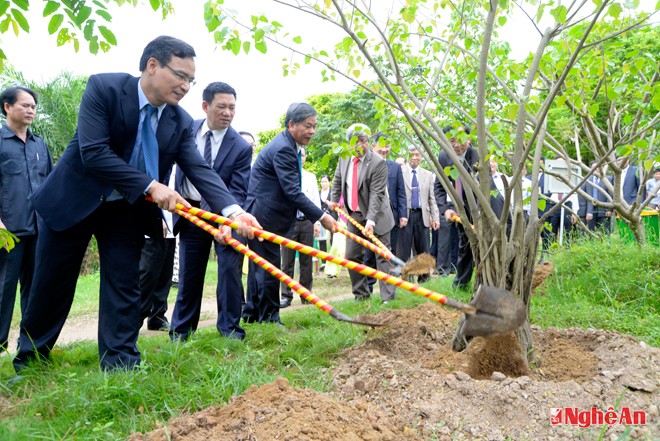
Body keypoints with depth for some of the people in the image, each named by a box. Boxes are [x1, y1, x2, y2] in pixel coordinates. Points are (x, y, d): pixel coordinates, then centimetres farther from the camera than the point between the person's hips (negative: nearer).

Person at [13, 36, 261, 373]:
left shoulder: (181, 122, -7)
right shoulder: (103, 88, -19)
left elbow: (200, 169, -16)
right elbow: (93, 152, -28)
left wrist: (232, 210, -34)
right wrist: (150, 186, -33)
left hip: (128, 210, 3)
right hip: (72, 200, -3)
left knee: (124, 285, 3)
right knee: (51, 284, 10)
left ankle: (120, 364, 14)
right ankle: (29, 357, 32)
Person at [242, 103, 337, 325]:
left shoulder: (286, 145, 14)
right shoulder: (283, 149, -19)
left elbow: (291, 189, 20)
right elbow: (292, 191, -26)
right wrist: (321, 216, -25)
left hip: (261, 215, 11)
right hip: (265, 217, -11)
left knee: (259, 265, 16)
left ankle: (251, 313, 25)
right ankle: (269, 317, 6)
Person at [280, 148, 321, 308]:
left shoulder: (311, 177, 12)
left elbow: (316, 201, 10)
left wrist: (317, 222, 1)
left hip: (307, 221, 3)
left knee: (306, 260, 8)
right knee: (287, 260, -1)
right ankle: (286, 296, 5)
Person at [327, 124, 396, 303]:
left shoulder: (378, 163, -17)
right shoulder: (344, 158, 2)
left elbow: (376, 194, -22)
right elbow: (337, 179, 19)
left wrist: (371, 220, -29)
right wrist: (334, 199, 10)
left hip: (376, 216, -6)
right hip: (354, 215, 6)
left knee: (382, 256, -4)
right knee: (352, 256, 6)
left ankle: (388, 297, -2)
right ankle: (361, 294, 19)